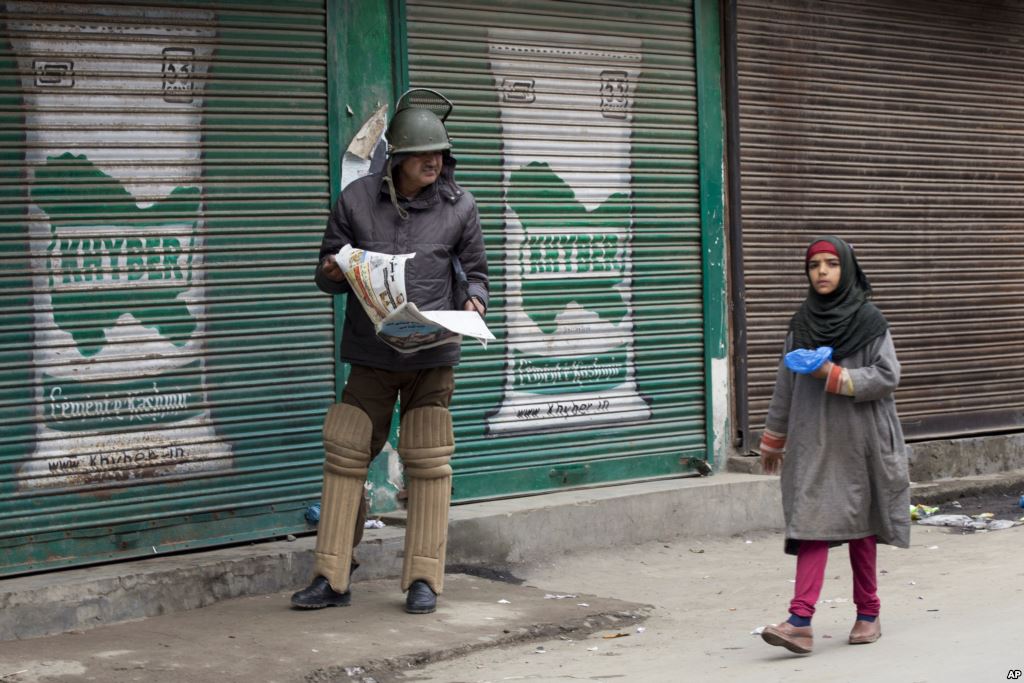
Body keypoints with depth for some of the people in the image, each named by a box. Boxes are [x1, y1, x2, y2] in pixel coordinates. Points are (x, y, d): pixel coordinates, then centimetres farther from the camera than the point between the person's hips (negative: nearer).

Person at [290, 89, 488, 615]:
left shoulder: (459, 206, 2)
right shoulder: (357, 199, 1)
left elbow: (474, 271, 10)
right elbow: (327, 275, 8)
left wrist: (472, 301, -12)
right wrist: (333, 273, -16)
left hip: (431, 356, -1)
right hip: (370, 355, 1)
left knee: (428, 463, 0)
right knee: (345, 456, 2)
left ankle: (423, 580, 10)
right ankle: (331, 579, 10)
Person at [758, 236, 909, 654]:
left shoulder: (868, 320, -3)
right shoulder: (802, 323, 7)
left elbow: (887, 377, -8)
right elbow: (785, 384, 13)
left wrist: (835, 376, -17)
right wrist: (773, 439, 17)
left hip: (859, 438, -2)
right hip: (813, 439, 2)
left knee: (859, 525, 8)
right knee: (812, 523, -7)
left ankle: (868, 614, 22)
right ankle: (800, 622, -15)